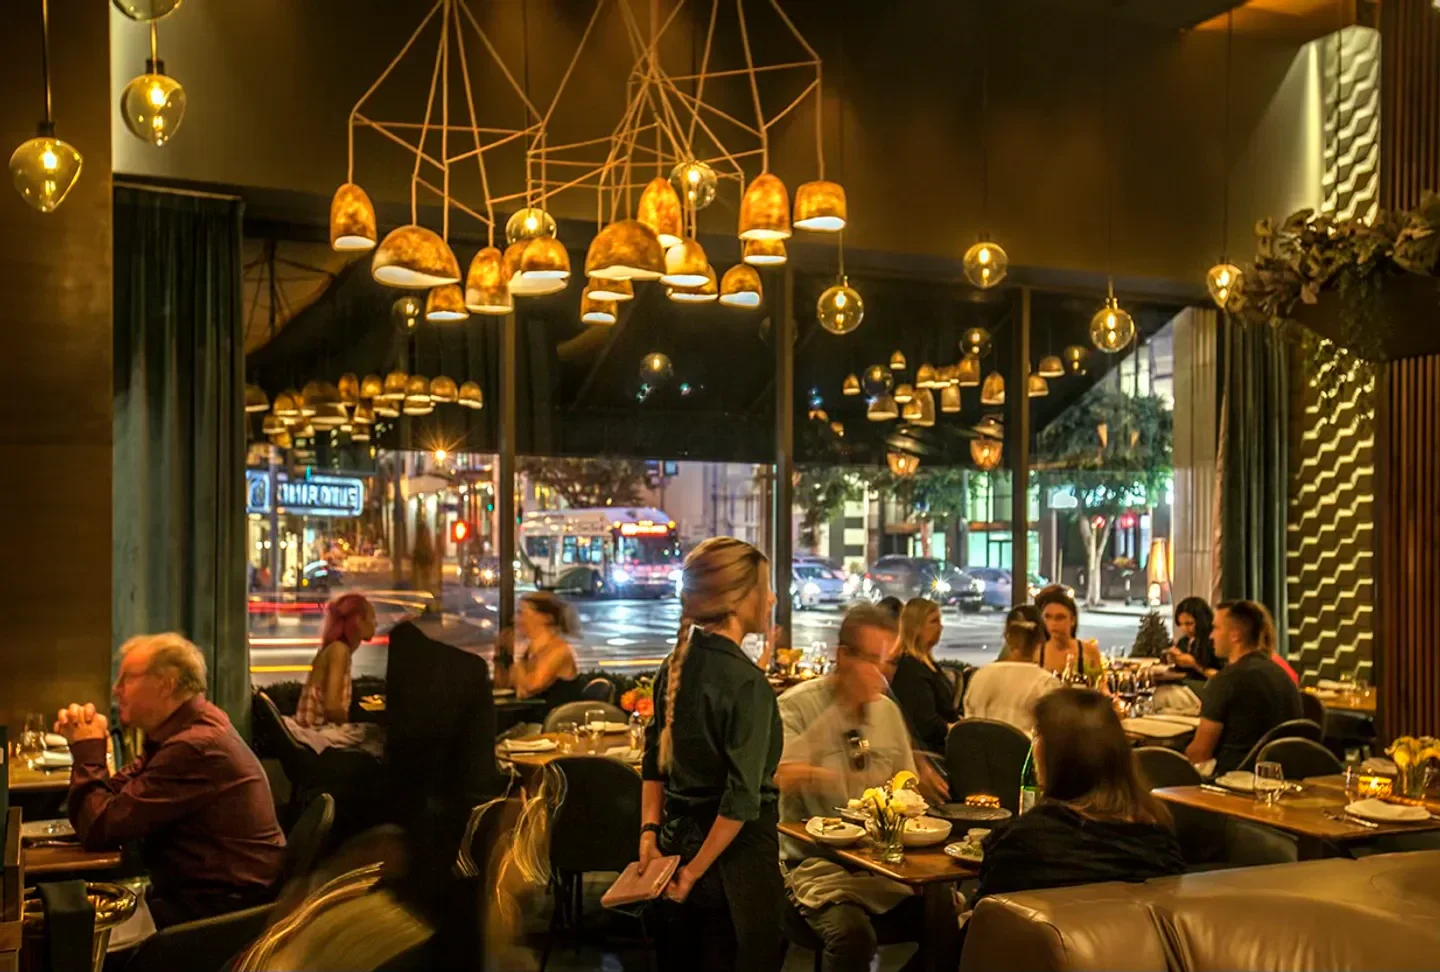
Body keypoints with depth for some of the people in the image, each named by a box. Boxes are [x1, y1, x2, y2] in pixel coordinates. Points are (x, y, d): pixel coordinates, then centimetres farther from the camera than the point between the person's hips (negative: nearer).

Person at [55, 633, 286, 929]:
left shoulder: (194, 747, -23)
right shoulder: (185, 729, 8)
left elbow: (100, 829, -19)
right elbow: (115, 796, 9)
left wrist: (88, 750, -8)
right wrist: (81, 746, -2)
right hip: (198, 893, 9)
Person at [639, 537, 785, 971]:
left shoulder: (677, 665, 3)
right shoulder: (747, 682, -20)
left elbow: (656, 759, 9)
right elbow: (741, 798, -22)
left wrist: (649, 832, 5)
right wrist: (695, 871, -15)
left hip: (678, 840, 8)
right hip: (733, 850, -8)